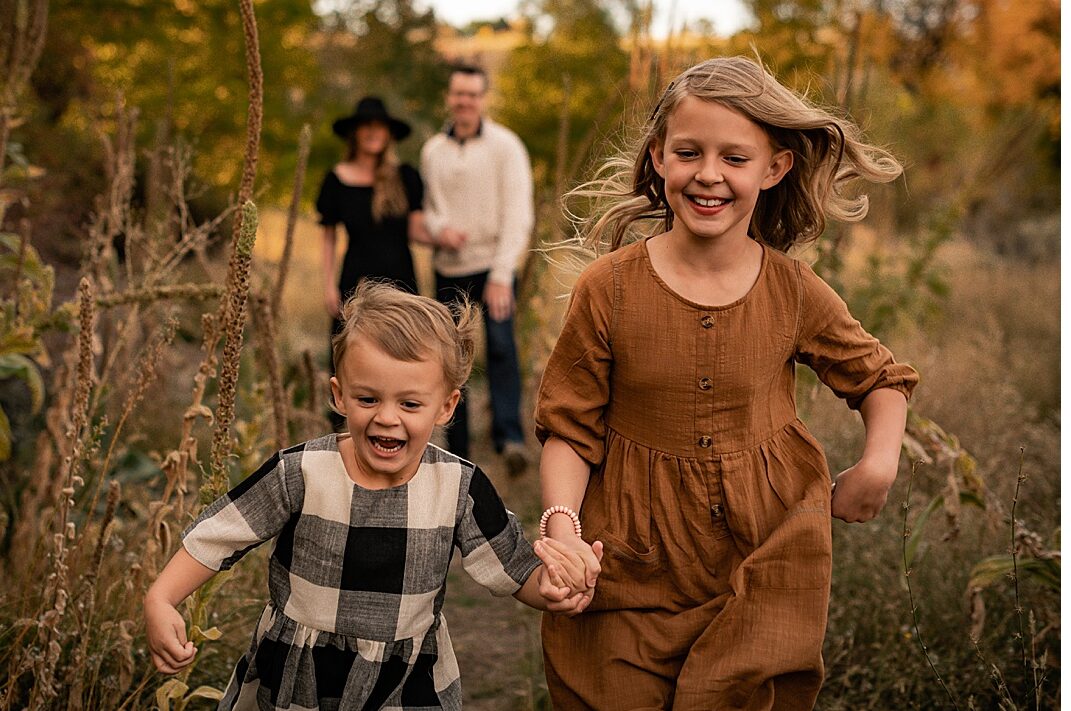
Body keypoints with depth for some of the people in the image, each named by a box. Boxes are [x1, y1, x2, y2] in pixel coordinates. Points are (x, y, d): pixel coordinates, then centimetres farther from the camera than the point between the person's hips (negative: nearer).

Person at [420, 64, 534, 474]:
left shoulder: (505, 146, -4)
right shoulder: (432, 151, 9)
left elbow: (518, 213, -9)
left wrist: (502, 275, -16)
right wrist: (438, 228, -8)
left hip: (492, 267, -4)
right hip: (448, 270, 4)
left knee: (501, 344, -22)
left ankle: (510, 439, -27)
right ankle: (456, 451, 14)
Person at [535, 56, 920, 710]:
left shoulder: (794, 292, -5)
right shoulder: (609, 287, -10)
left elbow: (882, 377, 13)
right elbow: (570, 429, -4)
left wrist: (879, 464, -3)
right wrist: (561, 521, -20)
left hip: (768, 563, 1)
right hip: (636, 568, -1)